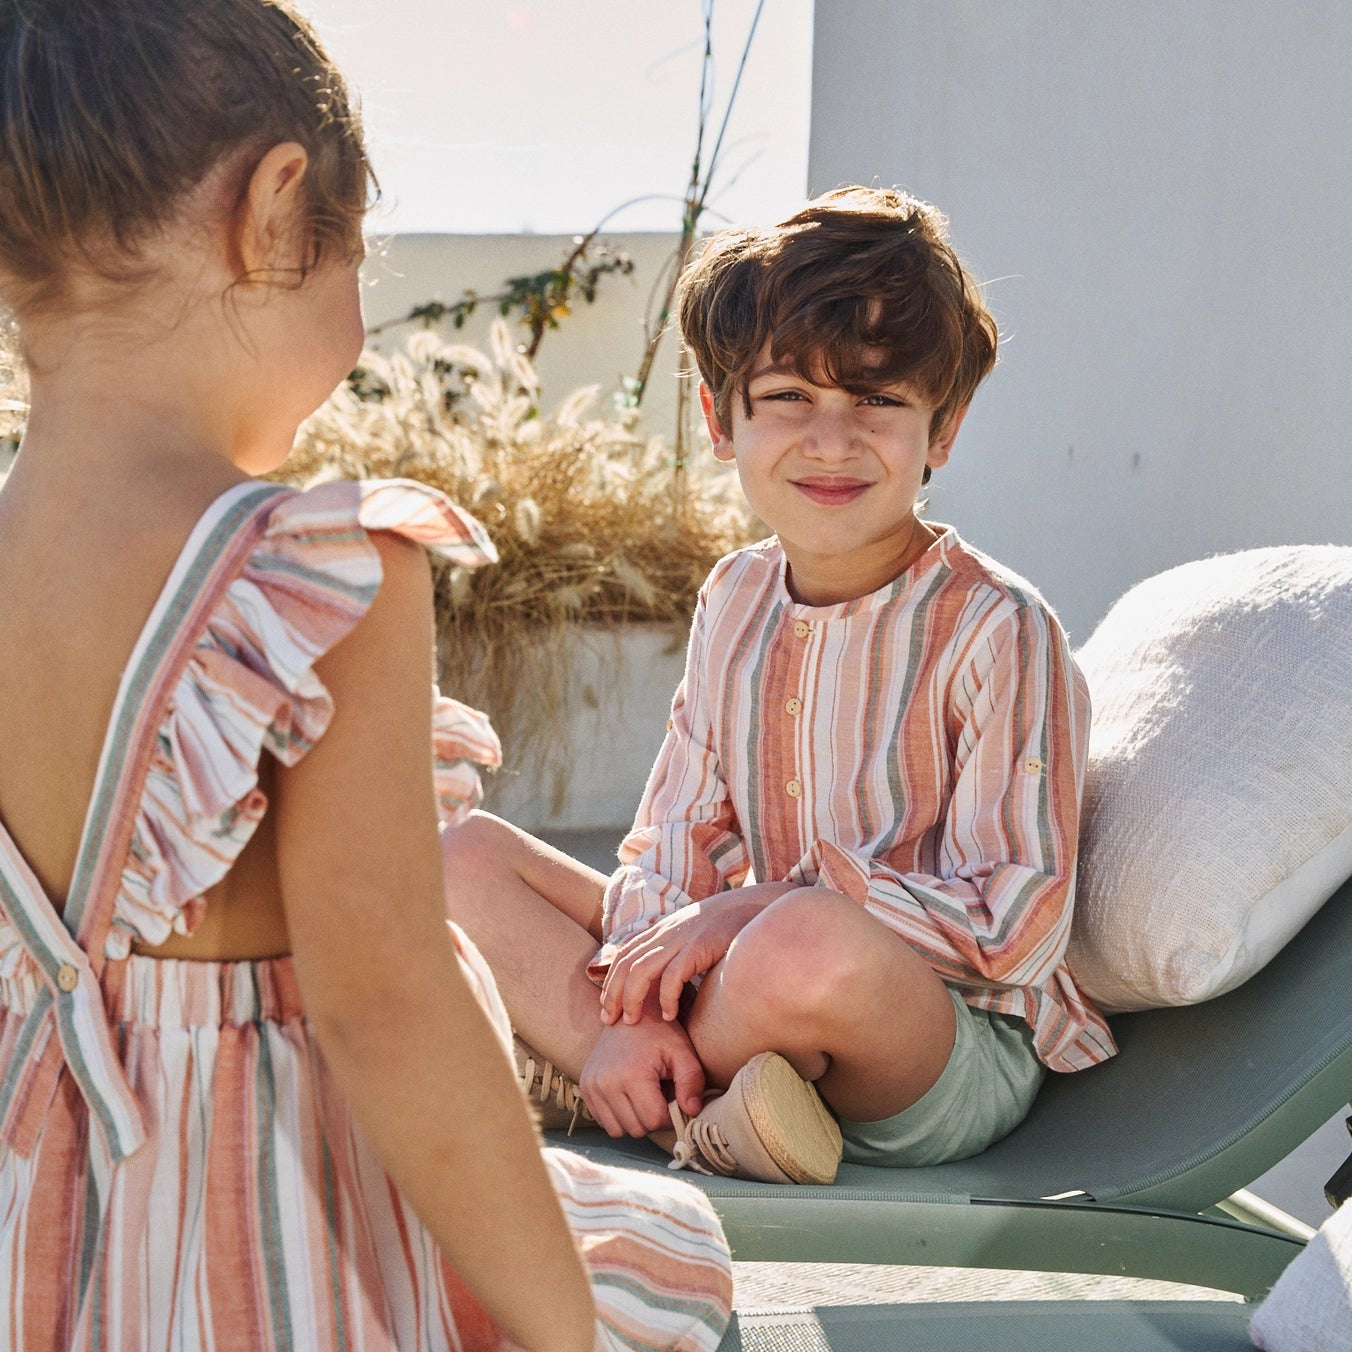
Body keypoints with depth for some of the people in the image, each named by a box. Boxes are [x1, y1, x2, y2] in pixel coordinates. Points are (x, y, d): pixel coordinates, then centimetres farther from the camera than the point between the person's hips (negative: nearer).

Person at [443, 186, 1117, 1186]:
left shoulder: (995, 632, -15)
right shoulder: (736, 604, 6)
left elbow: (1016, 923, -19)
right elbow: (674, 843, 4)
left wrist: (766, 906, -23)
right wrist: (637, 1003, -16)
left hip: (959, 1059, -6)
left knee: (812, 944, -41)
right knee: (461, 857, -3)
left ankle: (580, 1074, -9)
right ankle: (692, 1110, -20)